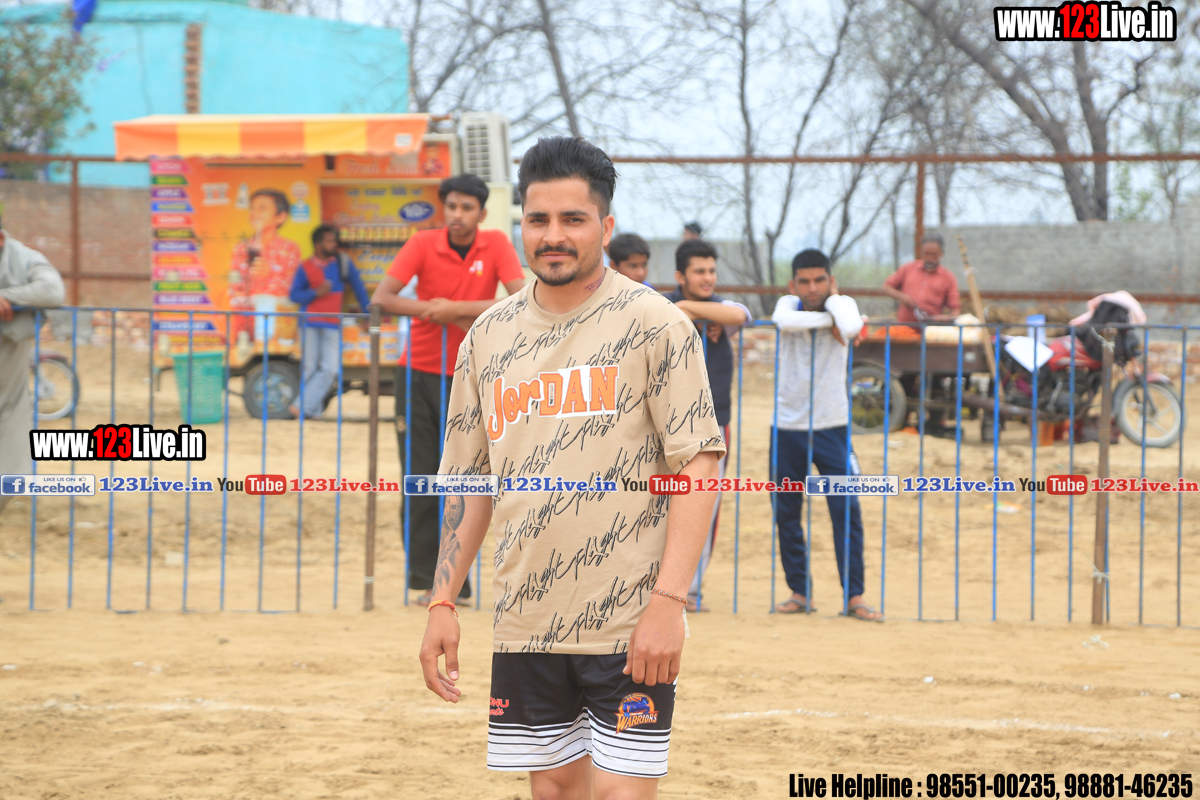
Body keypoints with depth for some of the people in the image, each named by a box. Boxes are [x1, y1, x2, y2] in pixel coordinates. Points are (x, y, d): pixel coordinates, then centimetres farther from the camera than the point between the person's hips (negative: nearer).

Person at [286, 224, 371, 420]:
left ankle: (302, 406, -7)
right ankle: (314, 411, 7)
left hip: (332, 325, 2)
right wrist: (316, 292, -14)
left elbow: (358, 287, 14)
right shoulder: (306, 268, 1)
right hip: (309, 323, -2)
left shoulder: (342, 263, 7)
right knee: (310, 368, -1)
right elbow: (293, 295, 1)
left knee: (329, 369, -10)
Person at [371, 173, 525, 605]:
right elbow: (381, 298, -11)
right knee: (419, 480, -1)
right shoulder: (423, 244, -4)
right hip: (418, 373, 1)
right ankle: (424, 580, 5)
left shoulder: (497, 246, -5)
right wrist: (430, 310, -23)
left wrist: (456, 309, -22)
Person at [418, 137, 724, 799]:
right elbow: (470, 482, 16)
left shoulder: (654, 324, -6)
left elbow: (697, 466, -10)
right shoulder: (489, 335, 9)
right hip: (525, 625, 5)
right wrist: (443, 602, 9)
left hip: (629, 626, -5)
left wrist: (667, 601, -18)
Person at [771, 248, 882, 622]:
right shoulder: (788, 305, 0)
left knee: (846, 509, -8)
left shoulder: (843, 304, -3)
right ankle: (799, 592, 15)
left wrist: (832, 298, -12)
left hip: (832, 427, -2)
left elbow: (851, 327, -28)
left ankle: (854, 596, -4)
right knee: (786, 511, 5)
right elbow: (783, 321, -26)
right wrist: (828, 321, -21)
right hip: (788, 427, 2)